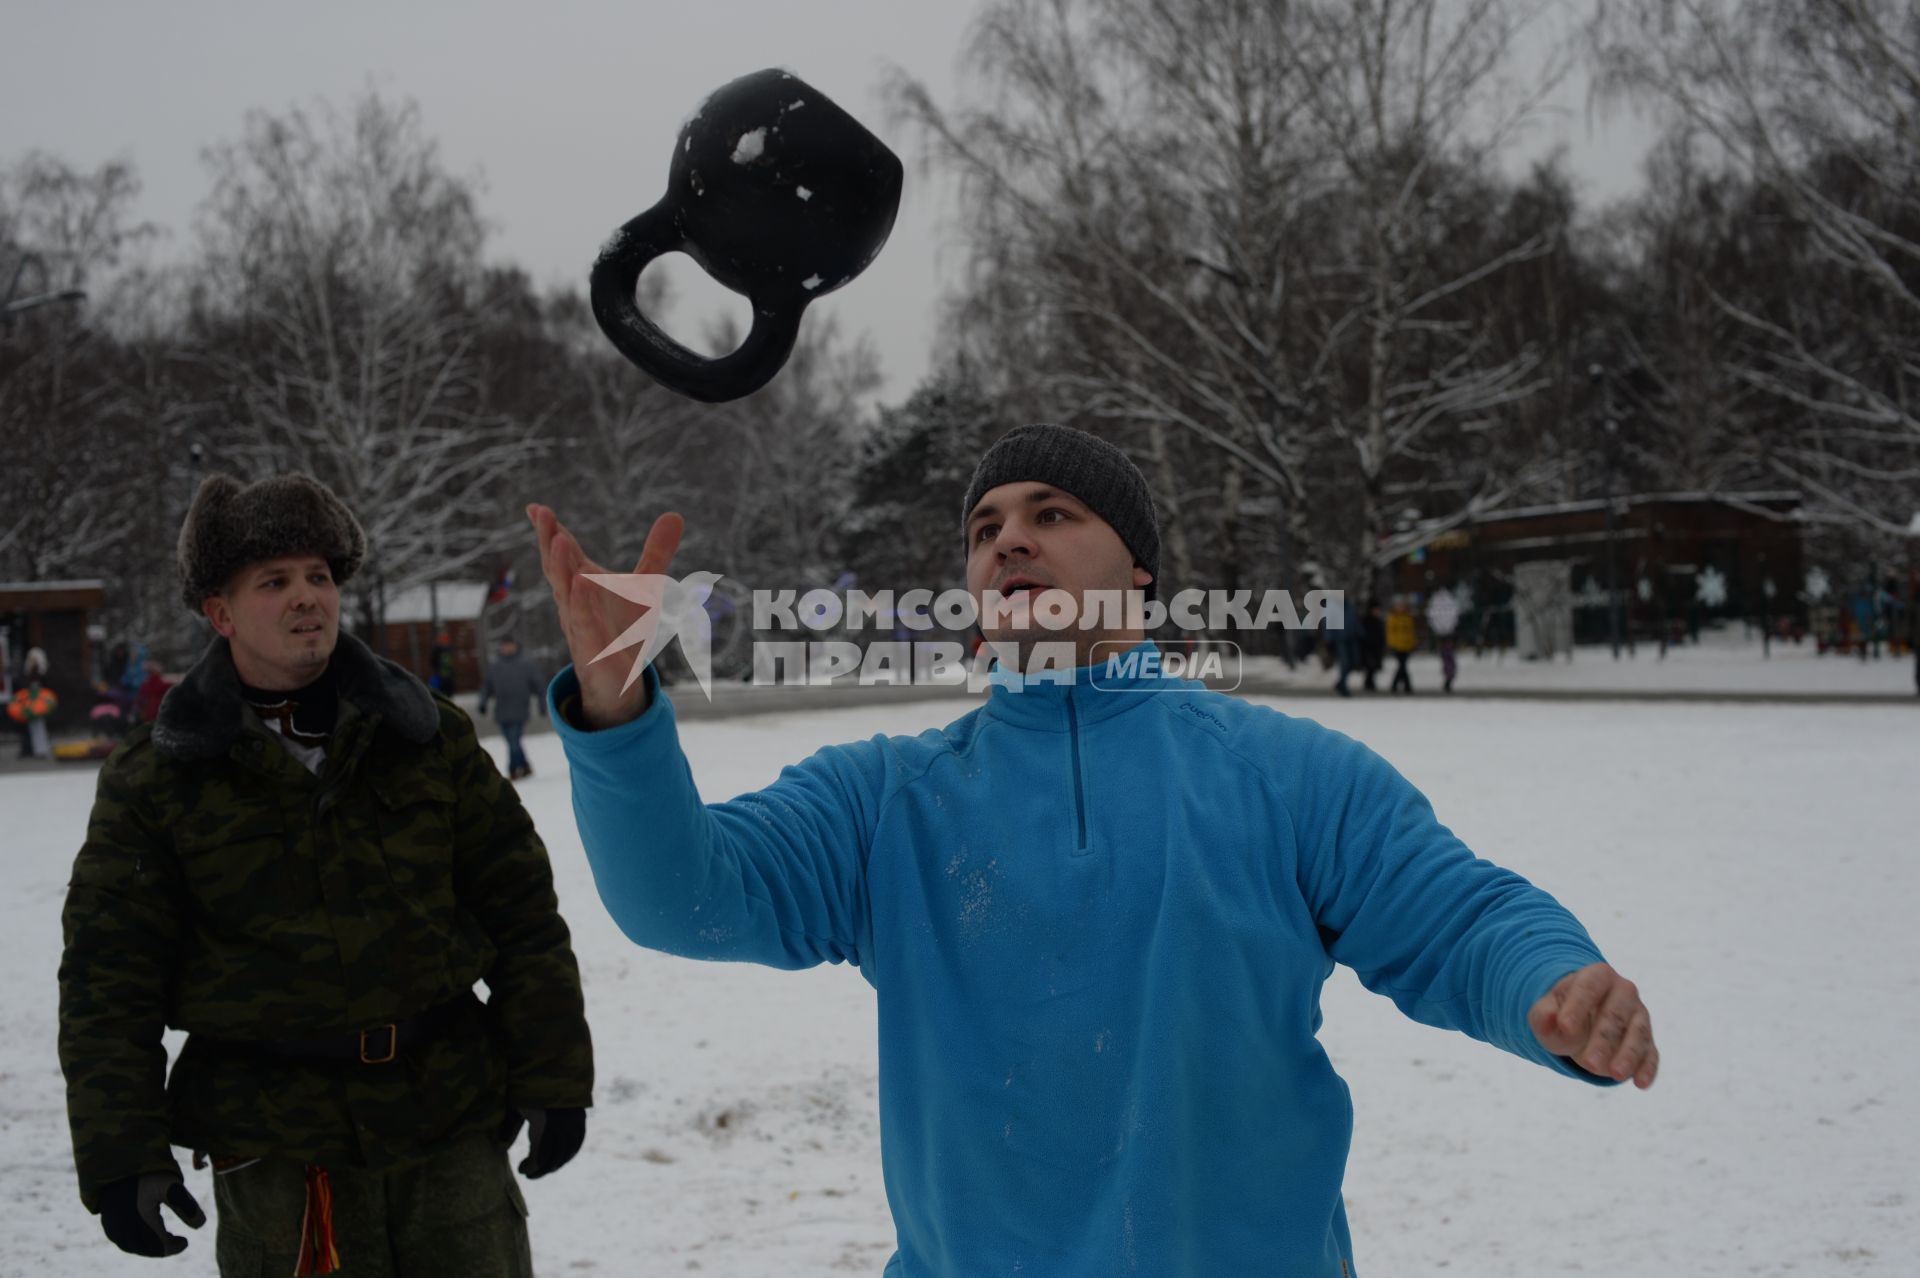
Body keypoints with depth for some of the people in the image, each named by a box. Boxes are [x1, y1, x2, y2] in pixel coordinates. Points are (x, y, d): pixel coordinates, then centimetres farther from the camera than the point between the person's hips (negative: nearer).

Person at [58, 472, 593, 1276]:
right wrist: (121, 1155, -7)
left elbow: (521, 913, 6)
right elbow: (108, 984, -1)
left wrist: (552, 1078, 4)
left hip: (451, 1116, 2)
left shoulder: (429, 737, 3)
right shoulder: (154, 781, -1)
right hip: (276, 1147, -1)